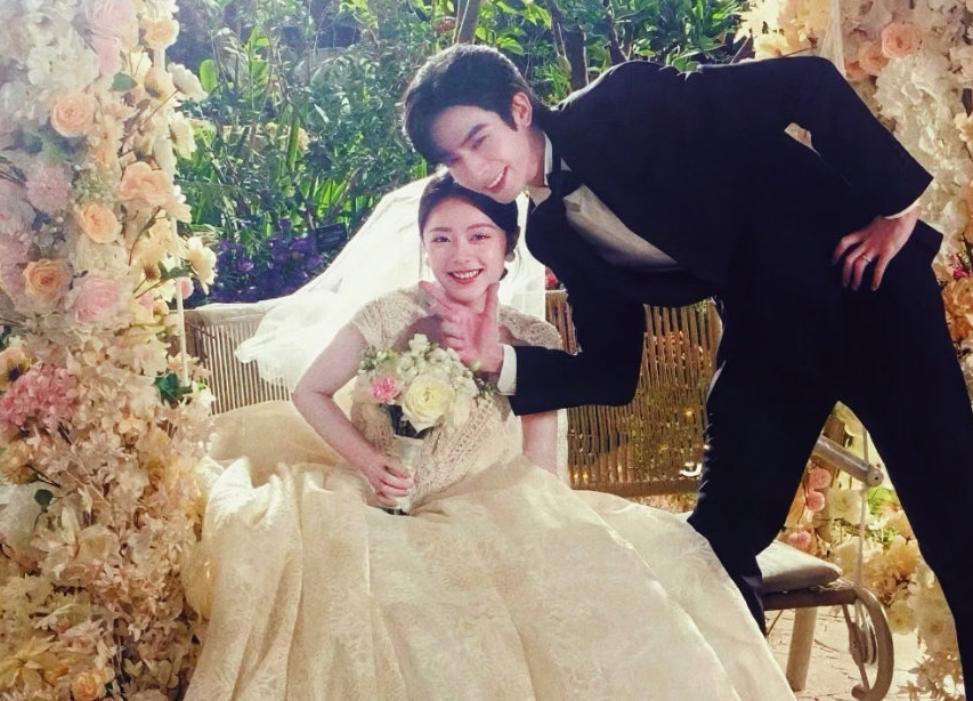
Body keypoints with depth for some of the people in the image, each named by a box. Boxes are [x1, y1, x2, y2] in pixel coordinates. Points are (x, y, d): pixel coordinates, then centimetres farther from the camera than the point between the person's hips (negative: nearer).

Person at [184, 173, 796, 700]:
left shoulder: (533, 343, -1)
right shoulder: (396, 316, -8)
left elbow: (540, 475, 4)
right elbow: (310, 394, -1)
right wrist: (368, 463, -15)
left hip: (483, 521, 3)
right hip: (379, 510, -2)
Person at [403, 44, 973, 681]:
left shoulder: (625, 103, -17)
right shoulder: (553, 233, 2)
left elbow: (808, 81, -18)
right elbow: (611, 372, 3)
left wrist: (893, 202, -20)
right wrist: (499, 360, -11)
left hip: (862, 273, -6)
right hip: (767, 329, 6)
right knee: (719, 539, 2)